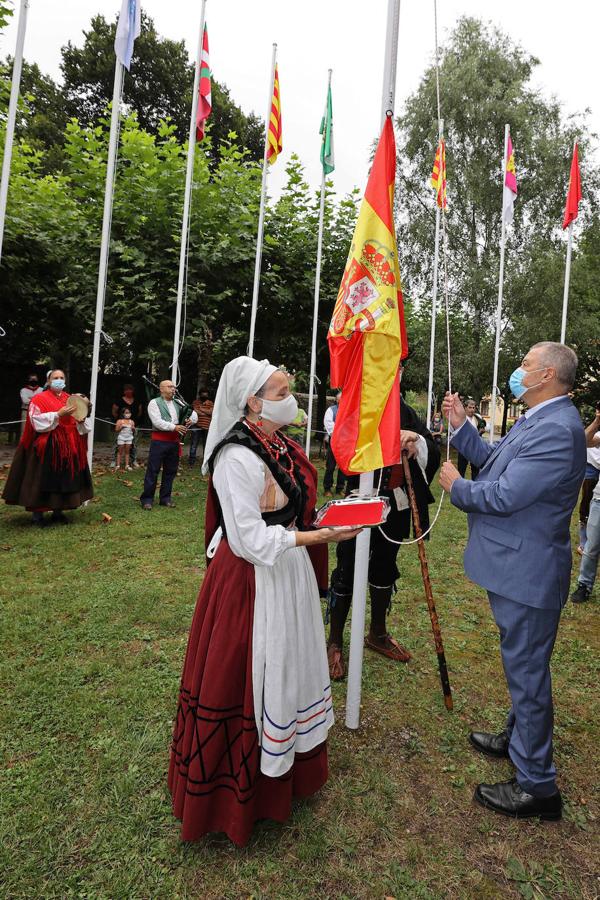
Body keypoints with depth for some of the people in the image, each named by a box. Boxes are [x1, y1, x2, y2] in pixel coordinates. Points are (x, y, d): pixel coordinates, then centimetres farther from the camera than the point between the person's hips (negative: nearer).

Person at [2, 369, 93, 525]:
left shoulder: (70, 399, 13)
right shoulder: (39, 399, -1)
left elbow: (79, 422, 11)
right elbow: (37, 420, -15)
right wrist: (58, 414, -23)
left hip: (67, 446, 5)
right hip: (47, 447, -5)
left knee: (65, 479, 7)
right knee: (43, 479, -2)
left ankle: (58, 511, 18)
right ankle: (37, 513, 7)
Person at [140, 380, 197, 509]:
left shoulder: (178, 403, 15)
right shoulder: (154, 403, -2)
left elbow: (193, 413, 14)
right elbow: (157, 422, -14)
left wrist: (191, 419, -9)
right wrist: (174, 427, -22)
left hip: (174, 441, 6)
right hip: (159, 440, -6)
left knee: (170, 471, 11)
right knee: (153, 470, -1)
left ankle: (165, 498, 22)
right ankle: (147, 499, 7)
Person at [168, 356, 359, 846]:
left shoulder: (284, 447, 6)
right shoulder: (238, 458, -22)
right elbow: (250, 538, -23)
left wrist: (330, 517, 6)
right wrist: (317, 537, -24)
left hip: (289, 572, 9)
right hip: (252, 580, -9)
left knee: (290, 664, 20)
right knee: (252, 673, 5)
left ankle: (289, 761, 43)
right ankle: (243, 788, 29)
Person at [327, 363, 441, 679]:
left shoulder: (406, 412, 6)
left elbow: (433, 451, -1)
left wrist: (417, 442, -22)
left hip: (398, 506, 5)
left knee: (385, 568, 19)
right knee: (347, 572, 5)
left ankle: (378, 634, 39)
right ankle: (335, 643, 23)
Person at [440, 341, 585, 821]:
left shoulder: (557, 430, -25)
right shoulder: (536, 420, 7)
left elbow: (504, 496, -28)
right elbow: (494, 459, 14)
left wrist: (456, 486, -11)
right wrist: (460, 425, 8)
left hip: (527, 573, -10)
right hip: (517, 566, 10)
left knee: (527, 670, 5)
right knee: (523, 665, 26)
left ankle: (537, 785, 25)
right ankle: (519, 738, 48)